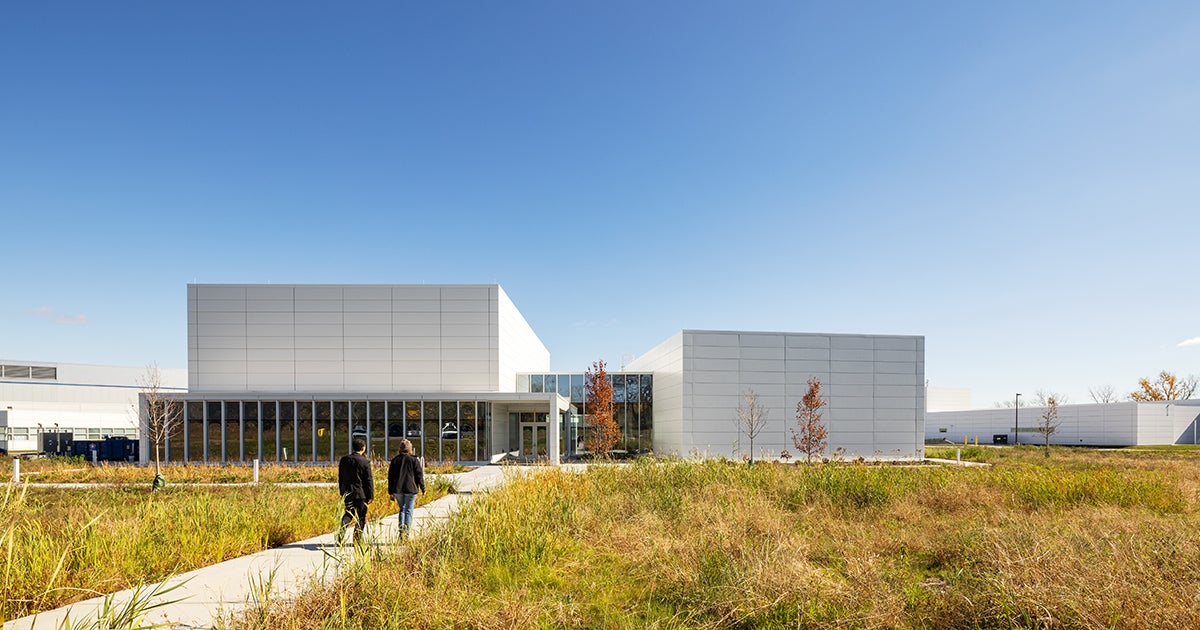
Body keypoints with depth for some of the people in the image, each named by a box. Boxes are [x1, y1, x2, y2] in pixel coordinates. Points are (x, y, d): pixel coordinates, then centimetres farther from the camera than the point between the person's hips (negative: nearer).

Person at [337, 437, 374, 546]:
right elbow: (369, 480, -10)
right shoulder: (365, 462, -12)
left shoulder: (344, 459, 4)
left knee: (348, 513, 17)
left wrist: (342, 492, 21)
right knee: (361, 516, 7)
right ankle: (357, 539, 9)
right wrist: (370, 495, -2)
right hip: (361, 493, -4)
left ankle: (342, 528, -8)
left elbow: (340, 477, 11)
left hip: (347, 493, 4)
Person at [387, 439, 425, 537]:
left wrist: (391, 492, 15)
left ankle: (401, 528, 3)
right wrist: (423, 489, 7)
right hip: (410, 489, -3)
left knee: (402, 509, 17)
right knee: (409, 510, 2)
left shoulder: (395, 460, 7)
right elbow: (419, 476, -1)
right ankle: (406, 531, -7)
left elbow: (390, 477, 10)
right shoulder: (414, 460, -2)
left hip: (397, 489, 3)